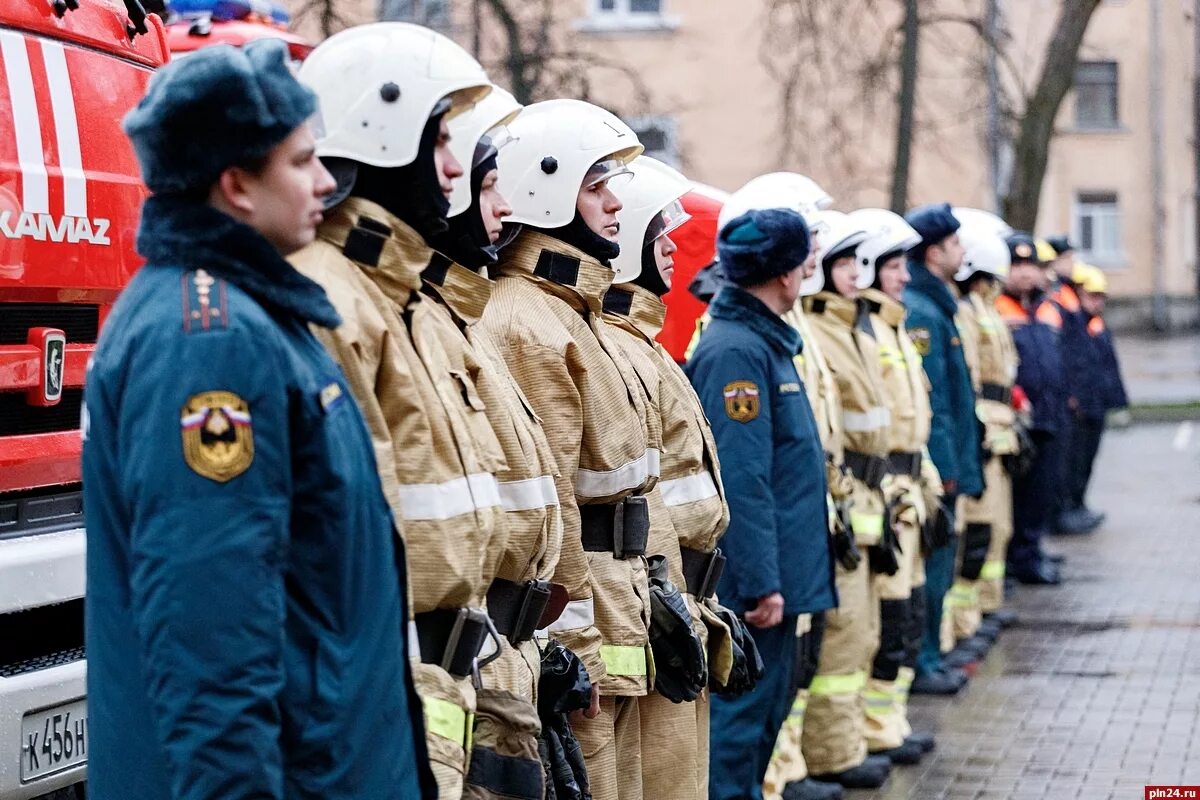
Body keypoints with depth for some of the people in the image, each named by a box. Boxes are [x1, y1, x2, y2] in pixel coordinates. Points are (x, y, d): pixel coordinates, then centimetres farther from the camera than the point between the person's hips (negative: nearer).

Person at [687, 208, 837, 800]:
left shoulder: (767, 341, 14)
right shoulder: (735, 351, -17)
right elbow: (742, 480, -22)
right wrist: (761, 582, -23)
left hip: (777, 573, 10)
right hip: (751, 580, -10)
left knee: (766, 707, 17)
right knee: (740, 711, -4)